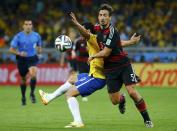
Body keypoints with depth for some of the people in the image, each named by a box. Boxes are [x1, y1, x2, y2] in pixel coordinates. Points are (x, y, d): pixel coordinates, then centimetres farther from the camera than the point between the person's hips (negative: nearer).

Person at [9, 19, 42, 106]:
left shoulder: (36, 36, -1)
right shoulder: (18, 36, -7)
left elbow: (39, 46, 16)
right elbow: (11, 49, -5)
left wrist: (39, 50, -7)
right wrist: (19, 53, -22)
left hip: (32, 58, 0)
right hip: (22, 60, 0)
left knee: (33, 75, -27)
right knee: (23, 79, 10)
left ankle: (32, 94, -9)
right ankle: (23, 97, 32)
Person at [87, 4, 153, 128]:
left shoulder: (112, 31, -20)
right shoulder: (97, 28, 3)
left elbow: (106, 53, -18)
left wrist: (93, 56, -4)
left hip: (123, 65, -5)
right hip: (110, 69, 5)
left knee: (132, 92, -19)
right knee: (115, 101, 1)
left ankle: (147, 119, -5)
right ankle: (122, 100, 39)